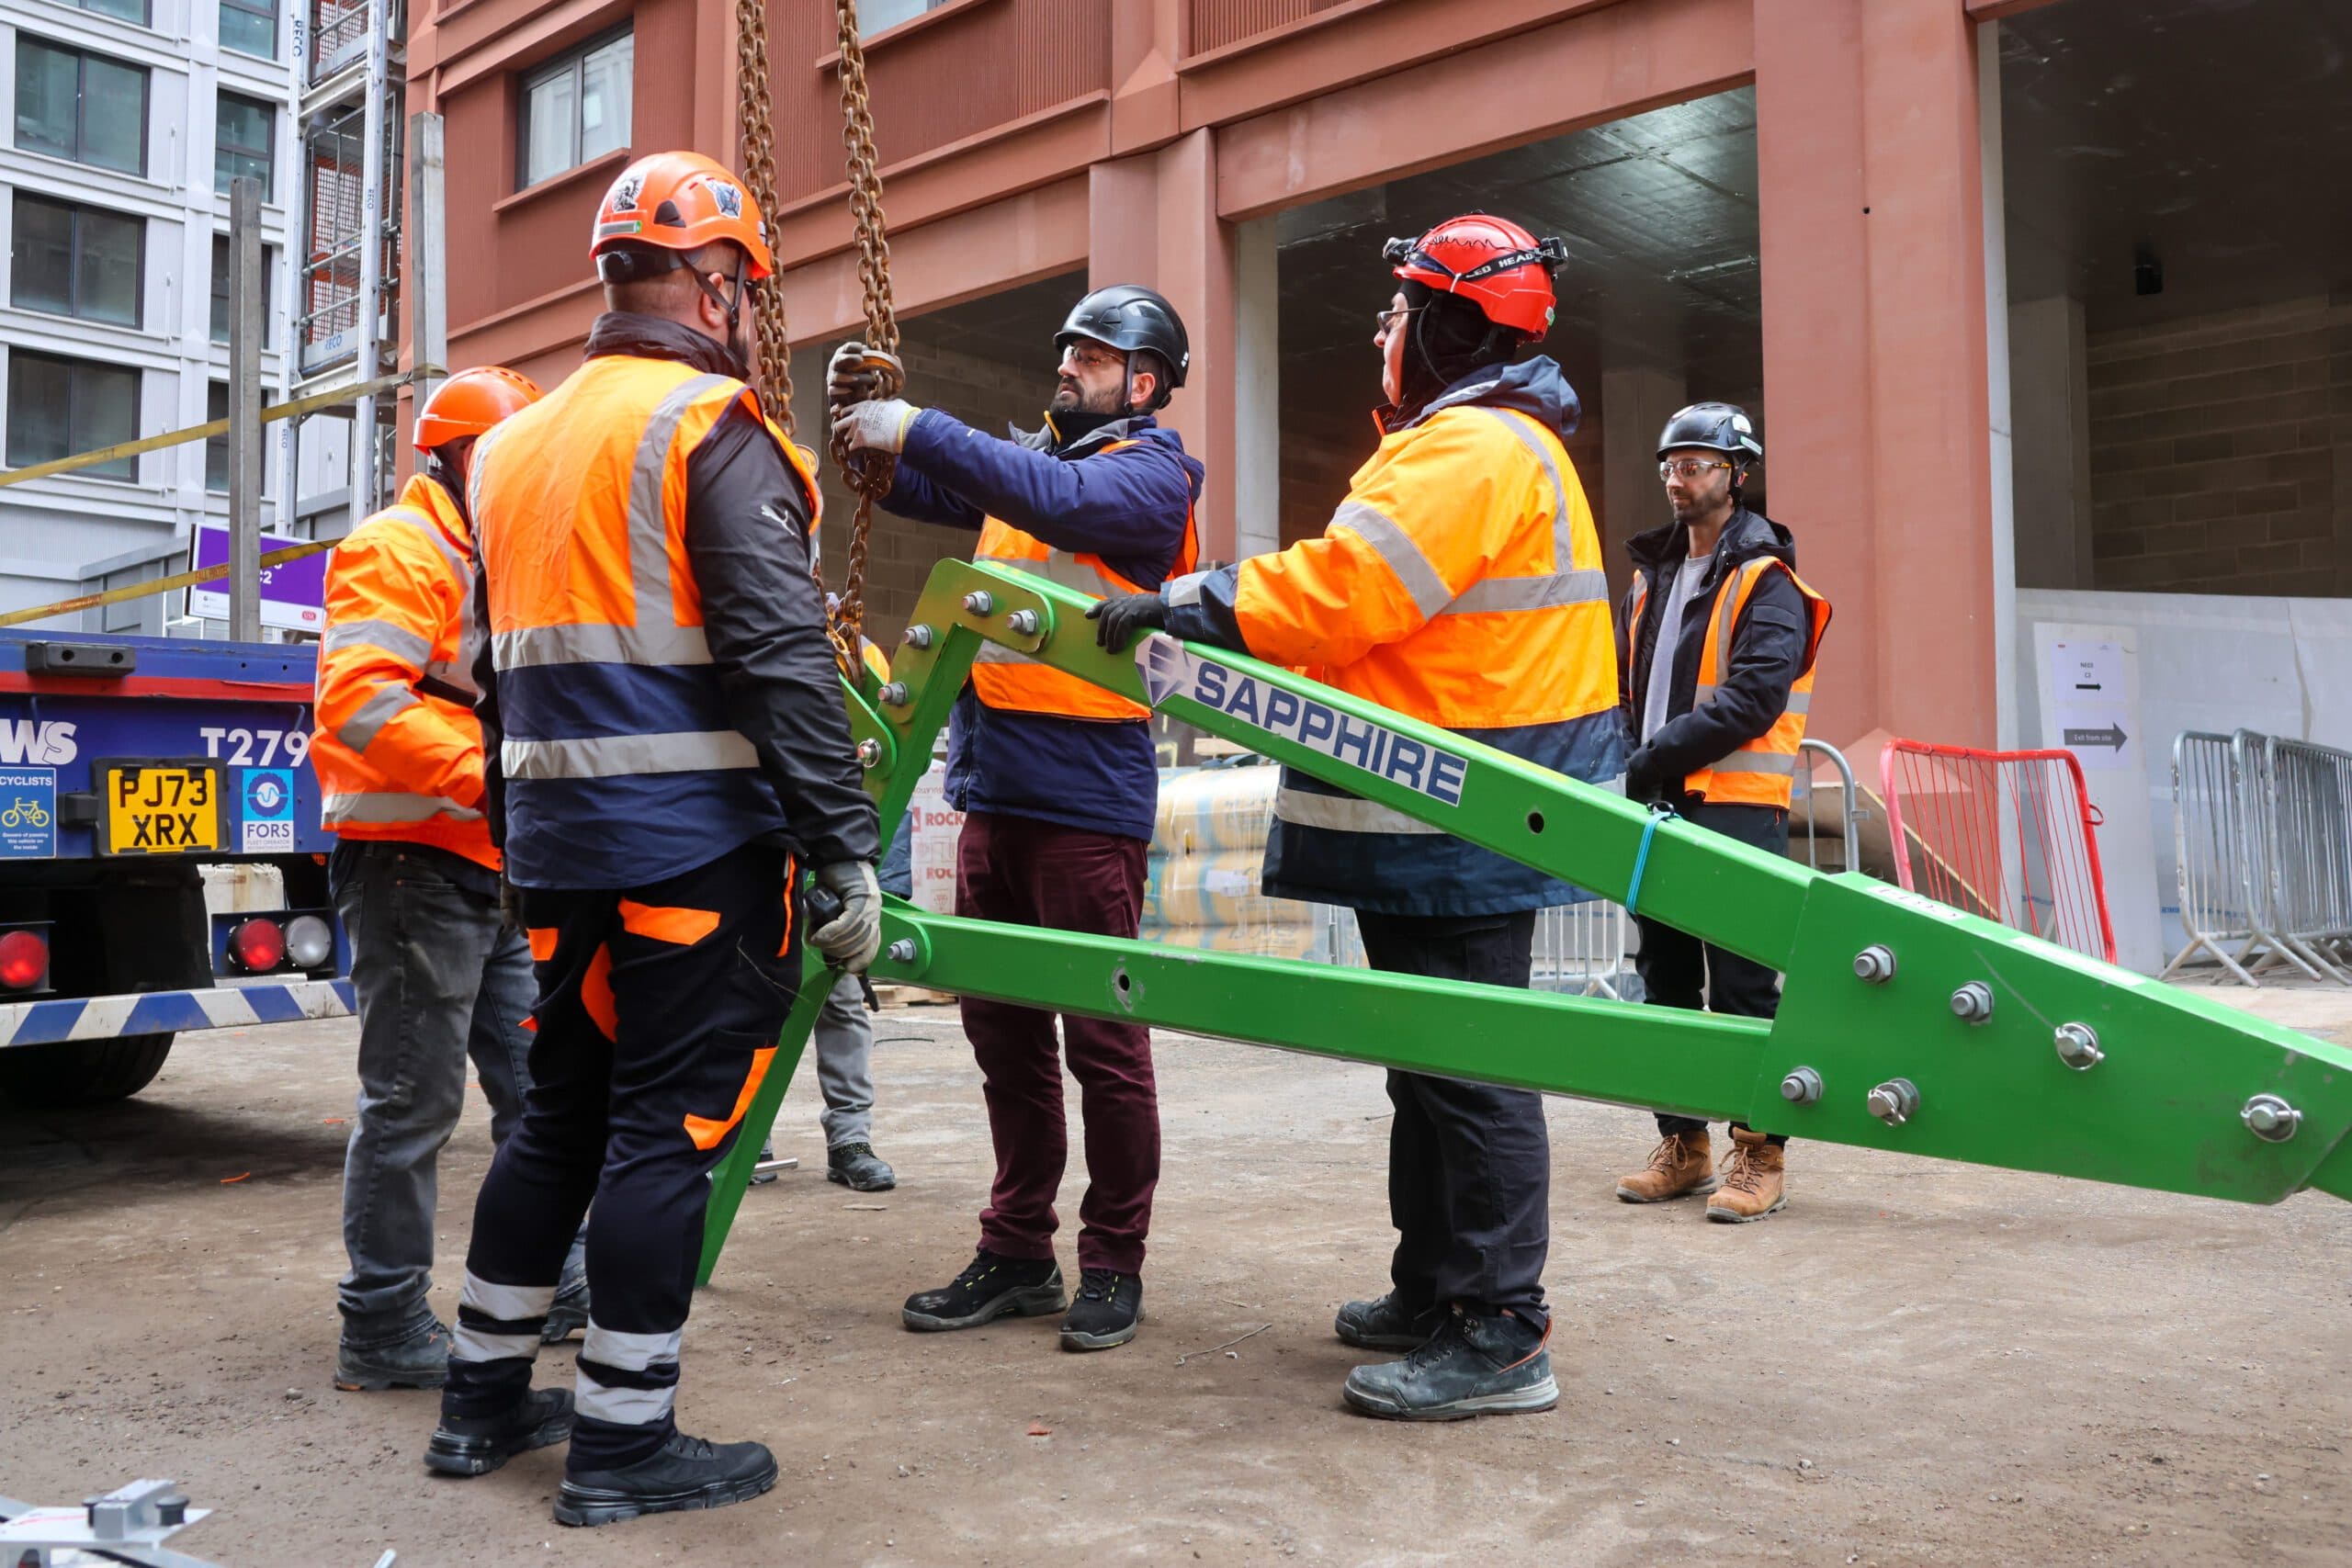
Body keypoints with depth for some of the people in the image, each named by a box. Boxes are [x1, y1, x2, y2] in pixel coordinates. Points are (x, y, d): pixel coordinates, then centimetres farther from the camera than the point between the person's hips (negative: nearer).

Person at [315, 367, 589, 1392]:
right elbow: (358, 698, -23)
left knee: (536, 1085, 13)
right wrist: (490, 774, -29)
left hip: (495, 873, 10)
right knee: (411, 1102, -4)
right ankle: (382, 1330, 6)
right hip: (415, 863, -10)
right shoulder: (398, 550, -8)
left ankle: (550, 1282, 25)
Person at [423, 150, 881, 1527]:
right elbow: (784, 660, -17)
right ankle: (624, 1442, 9)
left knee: (562, 1114, 18)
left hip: (558, 847, 8)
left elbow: (498, 666, 20)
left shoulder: (515, 446, 17)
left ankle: (487, 1399, 29)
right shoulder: (712, 430, -9)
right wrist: (848, 848, -16)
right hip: (697, 849, -8)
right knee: (669, 1129, 0)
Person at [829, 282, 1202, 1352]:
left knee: (1103, 1041, -1)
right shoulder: (1032, 457, 19)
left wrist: (916, 429, -20)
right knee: (1004, 1033, 13)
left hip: (1086, 799, -8)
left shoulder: (1150, 472, -3)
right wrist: (863, 417, 1)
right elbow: (907, 489, 20)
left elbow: (1056, 500, -22)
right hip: (994, 790, 8)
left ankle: (1113, 1265, 11)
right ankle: (1016, 1252, 24)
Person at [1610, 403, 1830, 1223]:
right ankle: (1682, 1145, 20)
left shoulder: (1766, 580, -4)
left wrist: (1668, 750, -19)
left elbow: (1757, 694, -16)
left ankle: (1759, 1151, 2)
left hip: (1735, 803, -7)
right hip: (1658, 804, 7)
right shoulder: (1652, 574, 18)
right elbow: (1626, 682, 19)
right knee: (1666, 978, 10)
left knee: (1741, 981, -6)